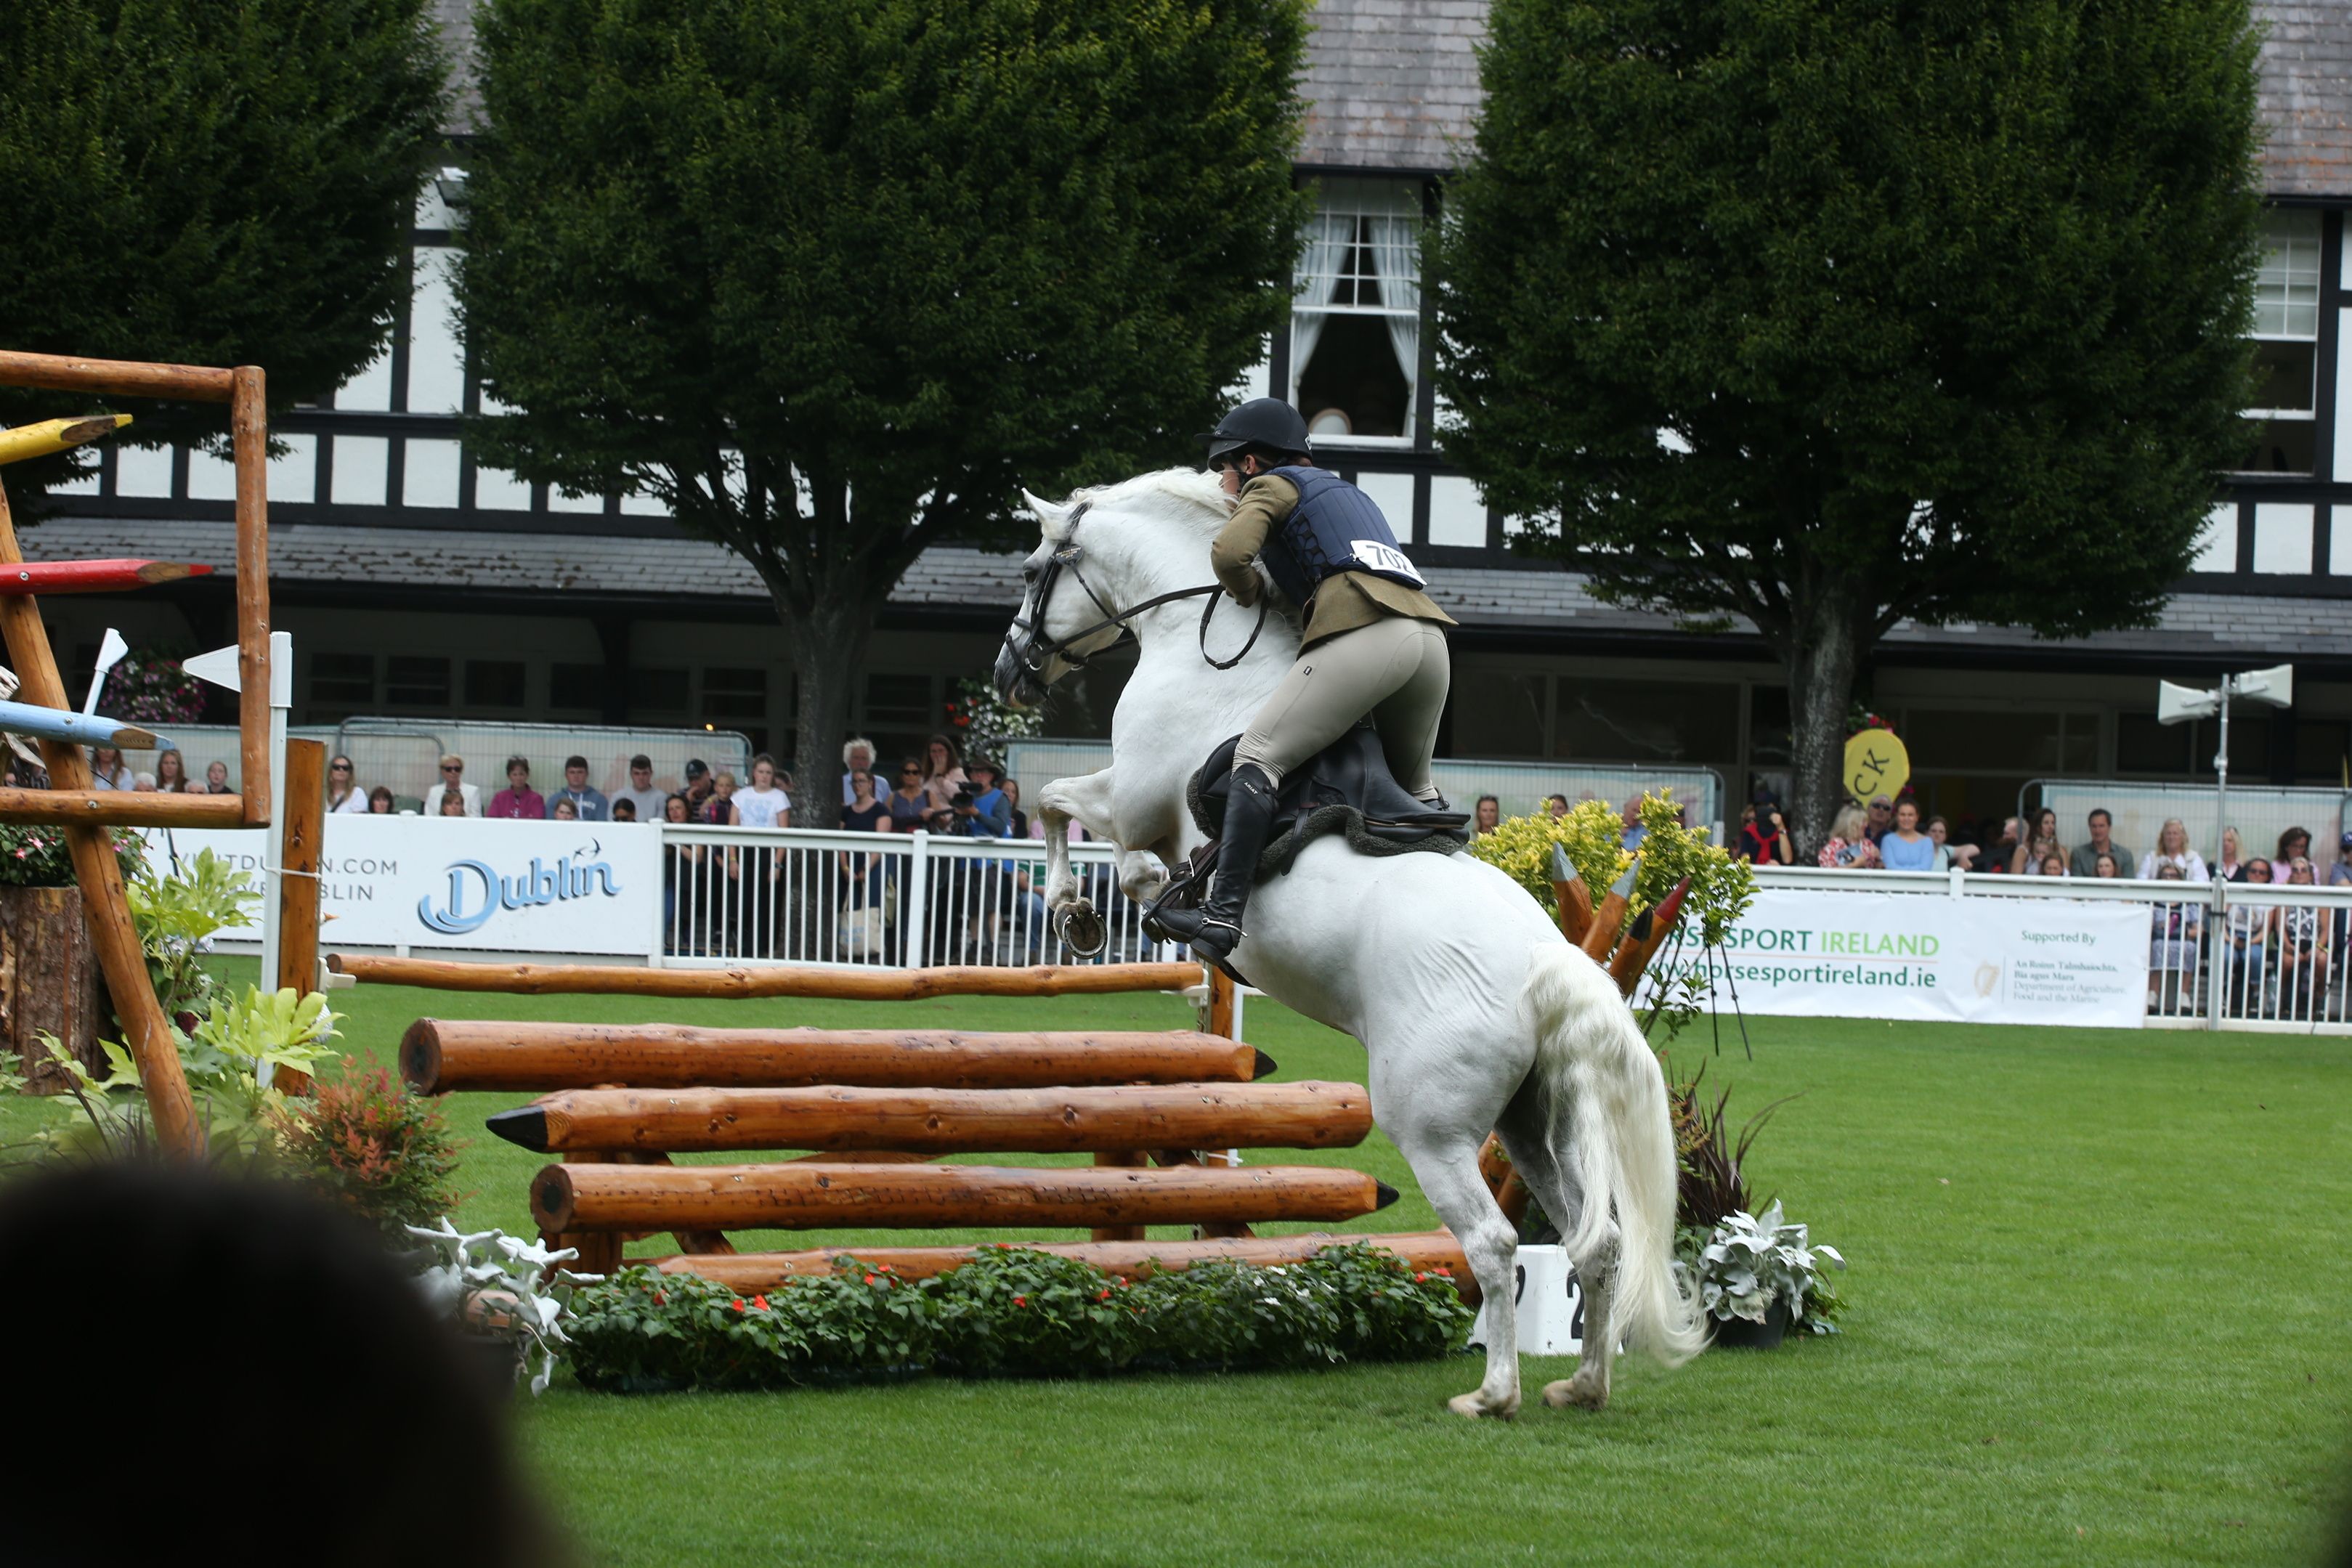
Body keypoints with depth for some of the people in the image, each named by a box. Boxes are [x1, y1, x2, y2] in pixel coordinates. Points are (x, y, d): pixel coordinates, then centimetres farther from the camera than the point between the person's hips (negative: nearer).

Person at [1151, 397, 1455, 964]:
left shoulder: (1272, 486, 12)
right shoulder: (1341, 489, 37)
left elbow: (1230, 553, -5)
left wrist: (1248, 593, 15)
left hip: (1363, 634, -8)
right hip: (1430, 636, 8)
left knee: (1258, 755, -12)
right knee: (1413, 786, 26)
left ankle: (1223, 913, -24)